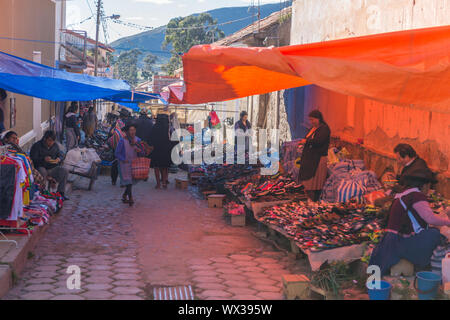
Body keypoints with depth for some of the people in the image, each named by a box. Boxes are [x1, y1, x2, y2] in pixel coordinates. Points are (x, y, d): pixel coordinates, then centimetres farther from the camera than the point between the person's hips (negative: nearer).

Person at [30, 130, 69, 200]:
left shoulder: (55, 145, 10)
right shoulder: (37, 146, -4)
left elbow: (61, 155, 15)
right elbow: (33, 159, -10)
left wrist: (59, 159, -10)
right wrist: (43, 159, -26)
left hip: (52, 167, 4)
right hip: (41, 167, -4)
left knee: (65, 172, -21)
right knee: (43, 173, -39)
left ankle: (61, 193, -17)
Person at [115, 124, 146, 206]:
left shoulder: (137, 140, 0)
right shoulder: (122, 141, -11)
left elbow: (143, 154, 3)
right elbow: (117, 153, -9)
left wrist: (139, 151, -20)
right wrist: (123, 159, -24)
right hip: (125, 164, -5)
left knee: (131, 181, 13)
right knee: (128, 181, -12)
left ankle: (124, 195, 35)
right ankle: (130, 198, -8)